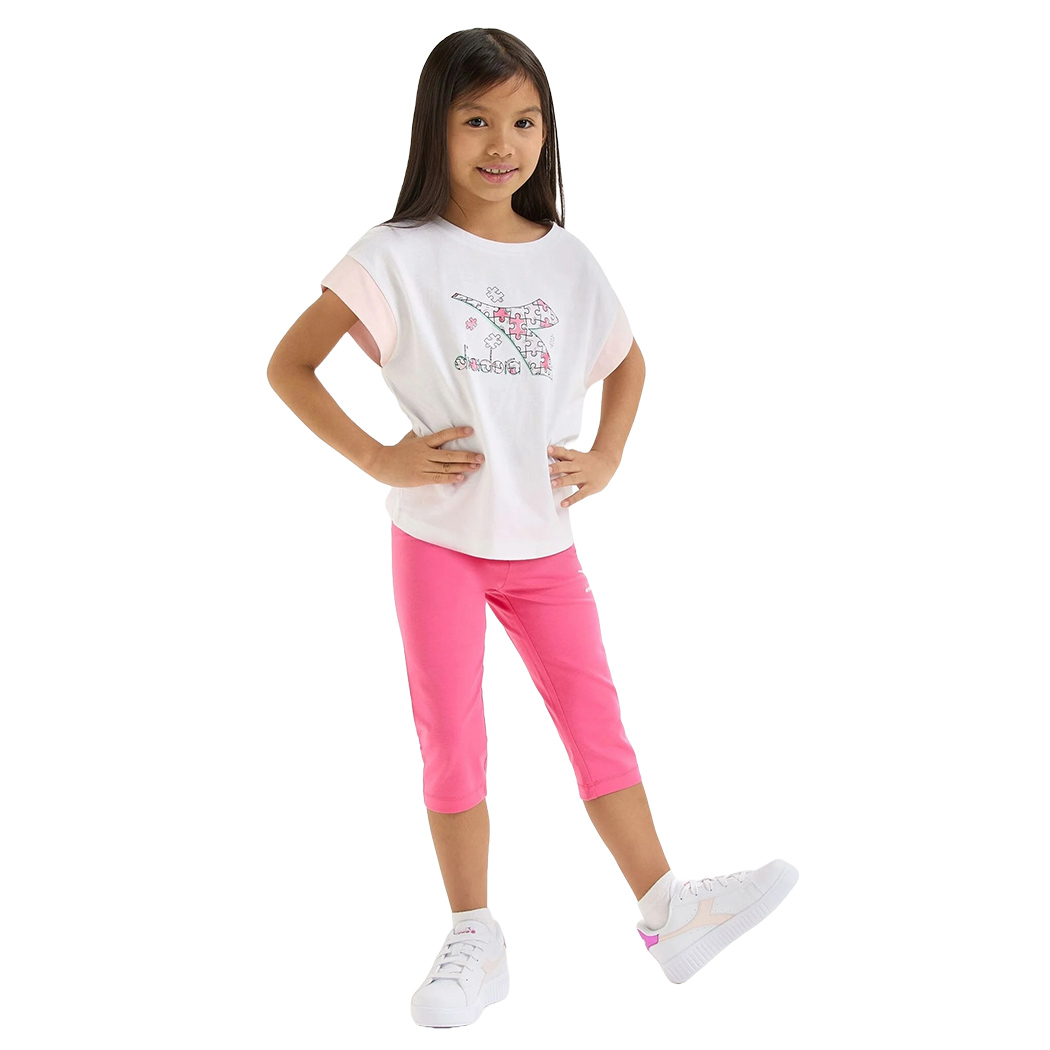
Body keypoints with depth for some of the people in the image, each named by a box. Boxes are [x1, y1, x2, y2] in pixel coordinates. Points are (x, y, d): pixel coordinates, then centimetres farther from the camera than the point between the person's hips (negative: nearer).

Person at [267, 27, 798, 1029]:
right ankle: (474, 937, 17)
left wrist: (606, 459, 6)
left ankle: (667, 909, 14)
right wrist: (379, 460, -14)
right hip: (438, 539, -3)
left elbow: (627, 361, 21)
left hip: (544, 540, 3)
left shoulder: (567, 259, 3)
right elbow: (288, 364, -6)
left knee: (596, 720, 7)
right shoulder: (397, 256, -9)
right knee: (453, 743, 4)